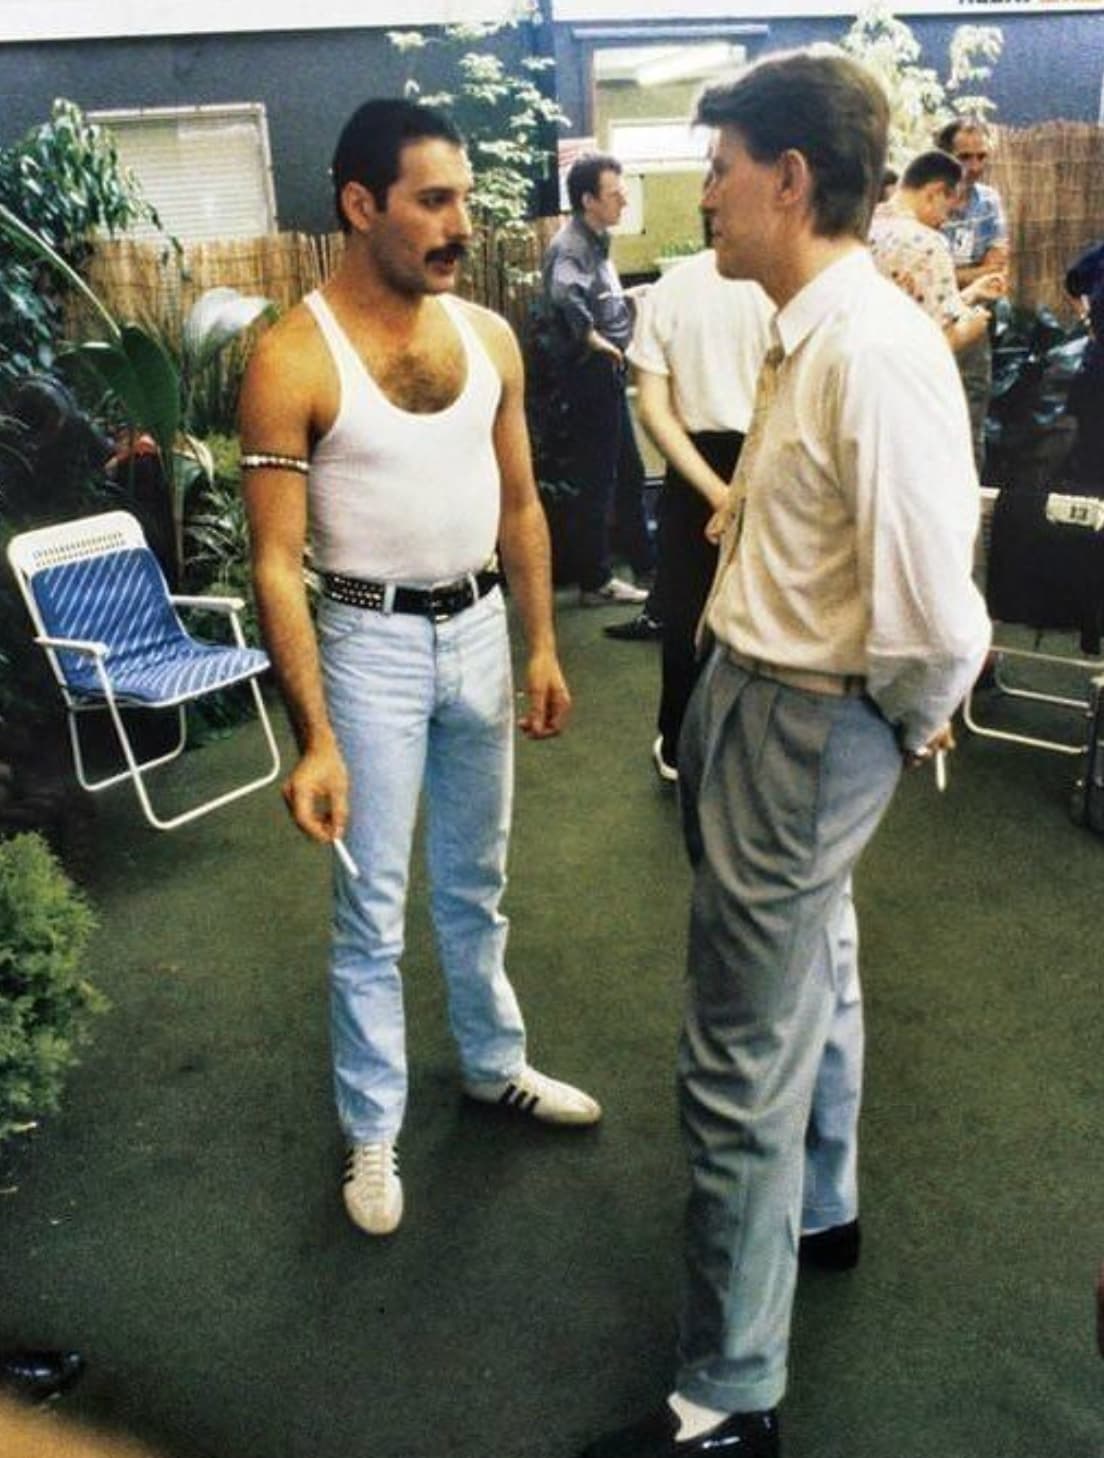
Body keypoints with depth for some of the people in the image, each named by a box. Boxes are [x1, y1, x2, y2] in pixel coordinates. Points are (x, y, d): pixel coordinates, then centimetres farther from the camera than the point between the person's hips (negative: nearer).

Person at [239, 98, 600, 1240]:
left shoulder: (489, 336, 1)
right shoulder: (293, 360, -15)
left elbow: (518, 504, 10)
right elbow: (276, 562, -16)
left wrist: (542, 645, 7)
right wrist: (313, 739, -20)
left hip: (479, 629, 5)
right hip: (371, 642, -5)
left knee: (476, 880, 20)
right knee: (373, 909, 7)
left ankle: (494, 1065, 41)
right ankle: (371, 1131, 25)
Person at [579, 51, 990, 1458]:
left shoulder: (874, 351, -25)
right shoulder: (806, 331, 3)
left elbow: (936, 624, -27)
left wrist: (907, 720, -10)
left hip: (802, 732, -10)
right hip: (751, 695, 10)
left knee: (740, 1065, 2)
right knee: (802, 985, 28)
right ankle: (810, 1208, 55)